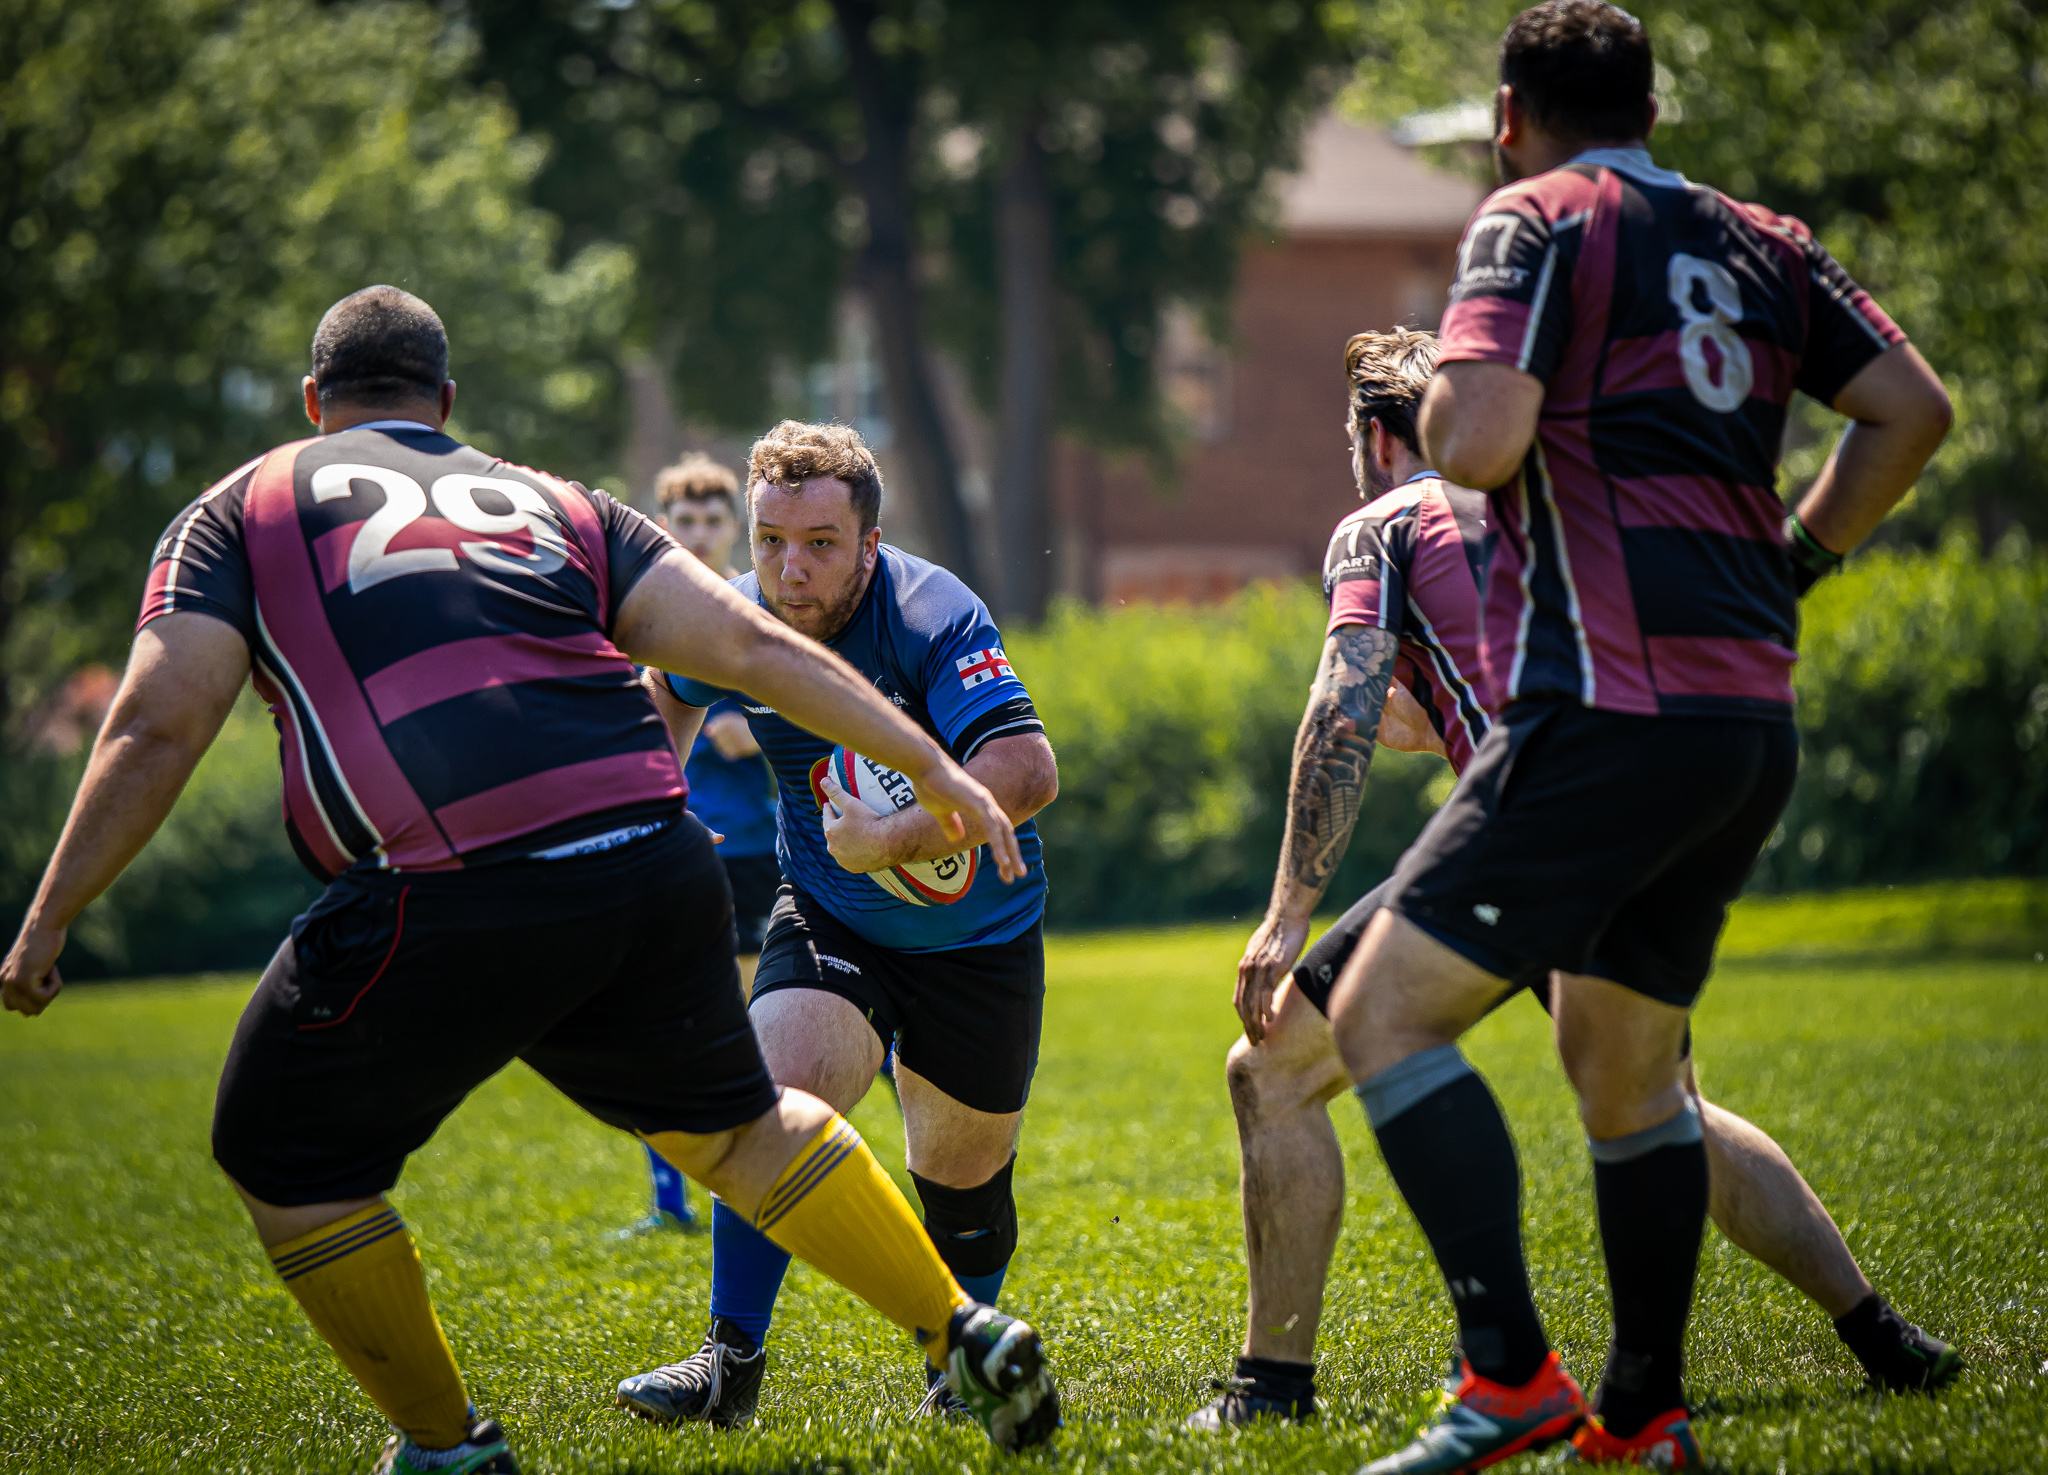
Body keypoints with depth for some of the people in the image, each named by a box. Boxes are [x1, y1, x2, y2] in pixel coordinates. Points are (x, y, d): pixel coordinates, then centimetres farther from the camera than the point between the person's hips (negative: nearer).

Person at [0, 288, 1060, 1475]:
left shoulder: (239, 511, 16)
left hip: (445, 908, -4)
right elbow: (749, 644, 14)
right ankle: (966, 1334, 27)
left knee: (286, 1155, 17)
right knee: (733, 1123, 28)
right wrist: (931, 765, 15)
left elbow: (156, 729, 4)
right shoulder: (556, 505, 24)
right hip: (655, 868, 5)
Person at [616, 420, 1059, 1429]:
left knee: (962, 1175, 9)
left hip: (977, 933, -2)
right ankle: (731, 1363, -13)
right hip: (828, 919, 2)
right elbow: (672, 686, 15)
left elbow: (1028, 770, -39)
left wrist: (891, 841, -41)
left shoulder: (932, 617, -27)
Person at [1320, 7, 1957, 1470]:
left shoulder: (1539, 222, -3)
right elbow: (1913, 411, 16)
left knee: (1385, 1015, -6)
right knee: (1627, 1062, 20)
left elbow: (1479, 443, -16)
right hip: (1754, 722, 8)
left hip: (1613, 715, -8)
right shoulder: (1758, 243, 17)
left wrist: (1427, 387, 6)